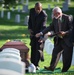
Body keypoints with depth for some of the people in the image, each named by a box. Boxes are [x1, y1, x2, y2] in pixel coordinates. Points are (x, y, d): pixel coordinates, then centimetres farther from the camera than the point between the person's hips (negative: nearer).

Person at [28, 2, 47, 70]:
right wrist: (29, 29, -6)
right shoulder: (32, 11, -7)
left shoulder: (44, 15, -24)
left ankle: (37, 65, -3)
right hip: (33, 33, 5)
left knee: (38, 49, -7)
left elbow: (43, 26, -31)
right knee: (33, 48, 11)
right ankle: (32, 63, 20)